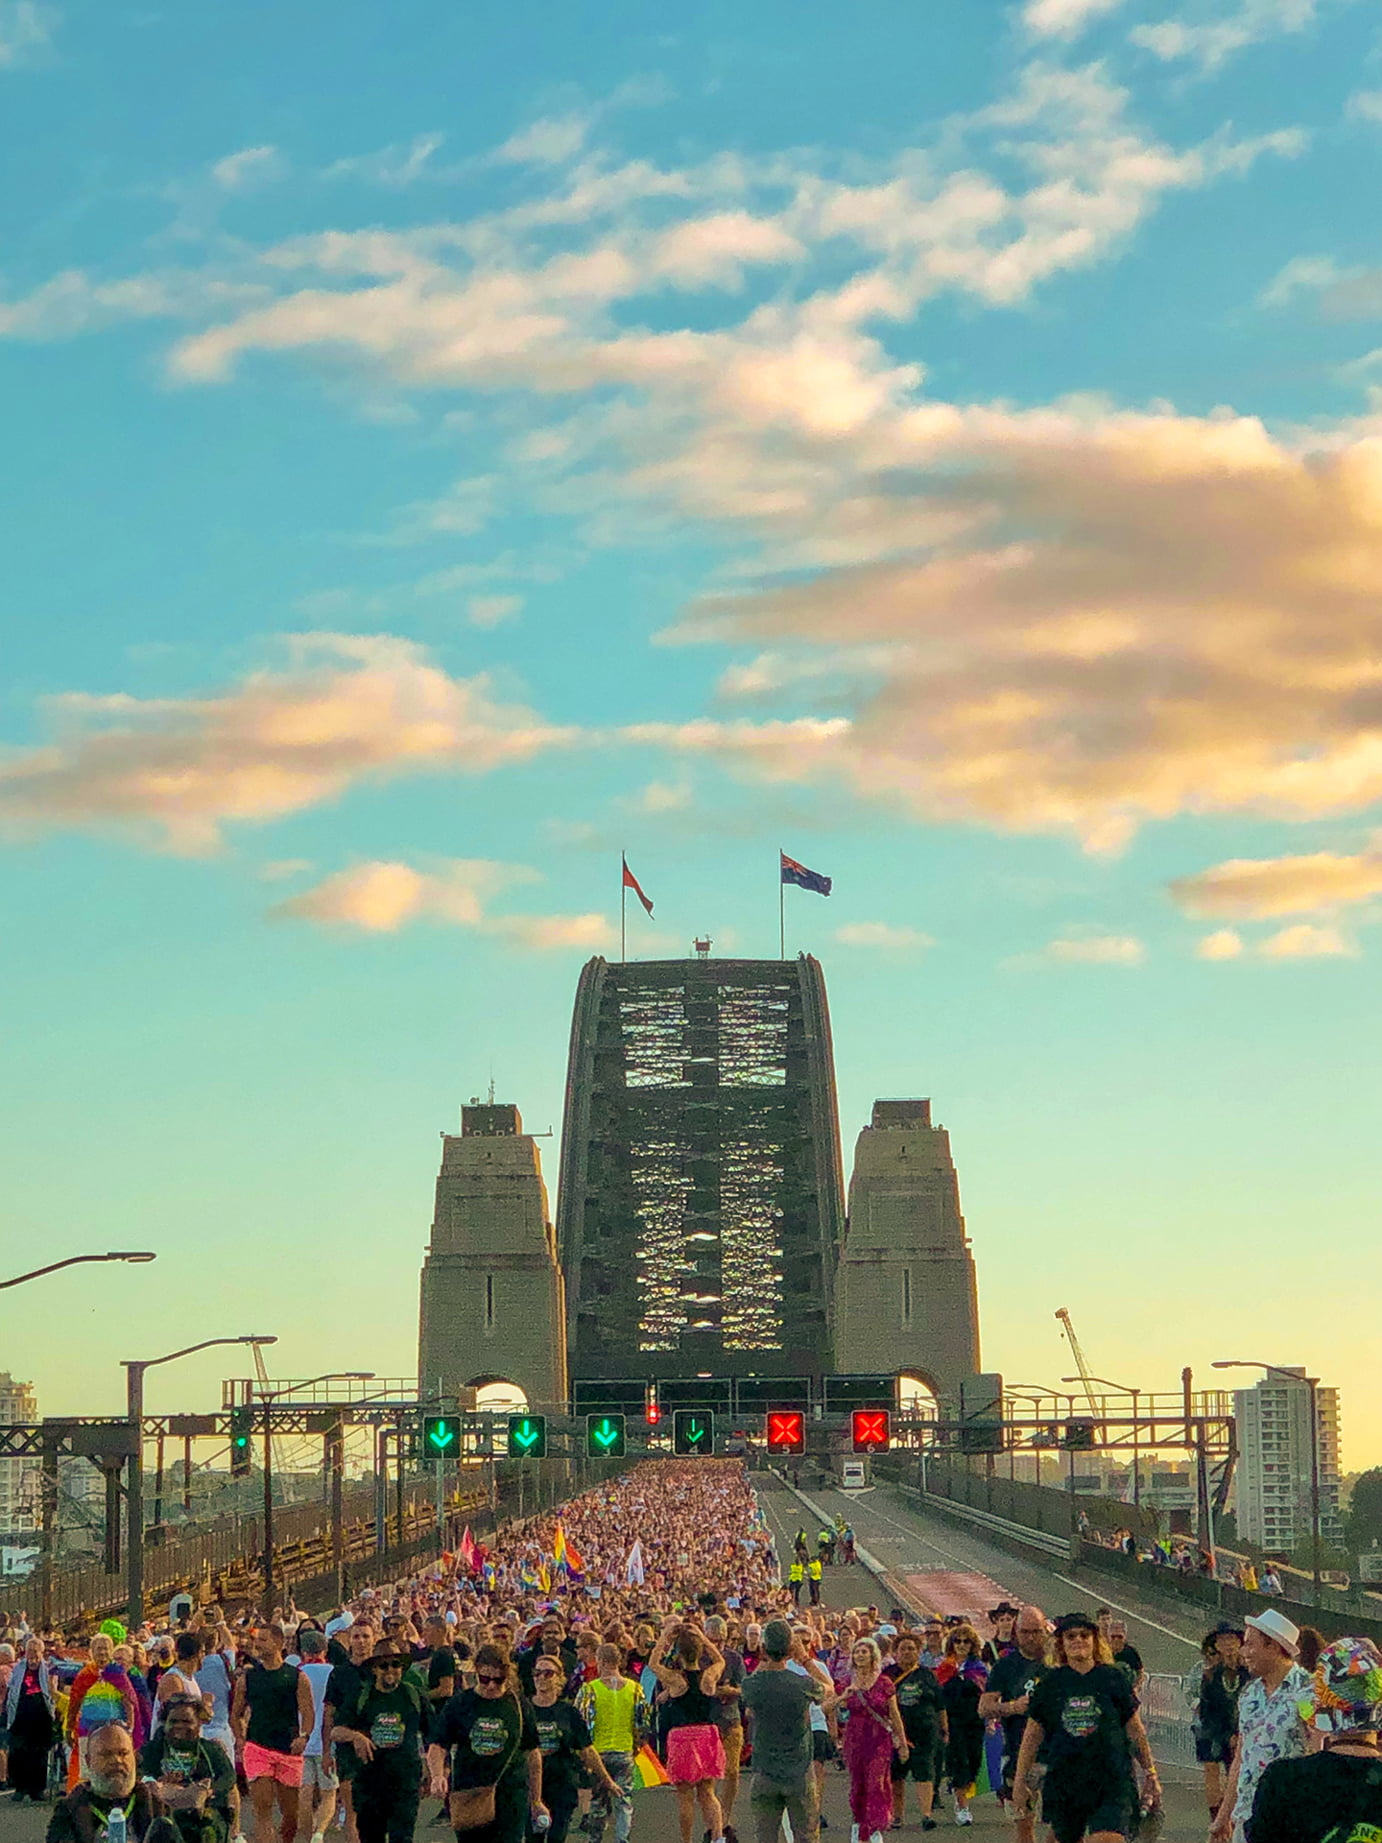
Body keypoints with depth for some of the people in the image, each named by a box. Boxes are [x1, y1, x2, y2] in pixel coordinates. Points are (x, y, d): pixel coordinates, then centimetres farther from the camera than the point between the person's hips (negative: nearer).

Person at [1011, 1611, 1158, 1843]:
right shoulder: (1051, 1683, 5)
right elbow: (1032, 1736, 9)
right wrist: (1020, 1781, 8)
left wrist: (1149, 1771, 13)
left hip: (1112, 1783, -2)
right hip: (1063, 1779, 2)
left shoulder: (1114, 1679, 3)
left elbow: (1135, 1730, 11)